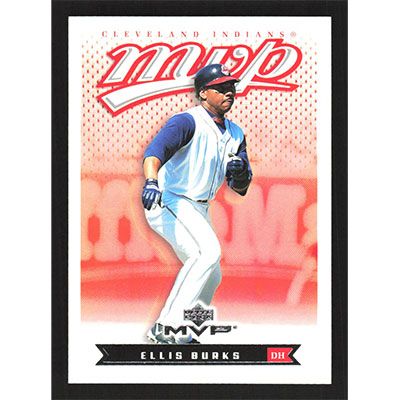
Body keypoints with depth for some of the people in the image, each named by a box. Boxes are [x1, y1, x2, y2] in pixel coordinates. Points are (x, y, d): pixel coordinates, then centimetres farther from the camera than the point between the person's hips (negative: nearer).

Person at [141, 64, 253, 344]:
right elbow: (156, 149, -32)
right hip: (168, 202, -9)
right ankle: (167, 328, -27)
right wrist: (151, 181, -53)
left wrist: (240, 173, -13)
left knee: (211, 276, 12)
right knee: (209, 251, -29)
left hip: (198, 210, 9)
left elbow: (241, 189, 11)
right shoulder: (188, 121, -13)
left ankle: (179, 335, 26)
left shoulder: (235, 134, 10)